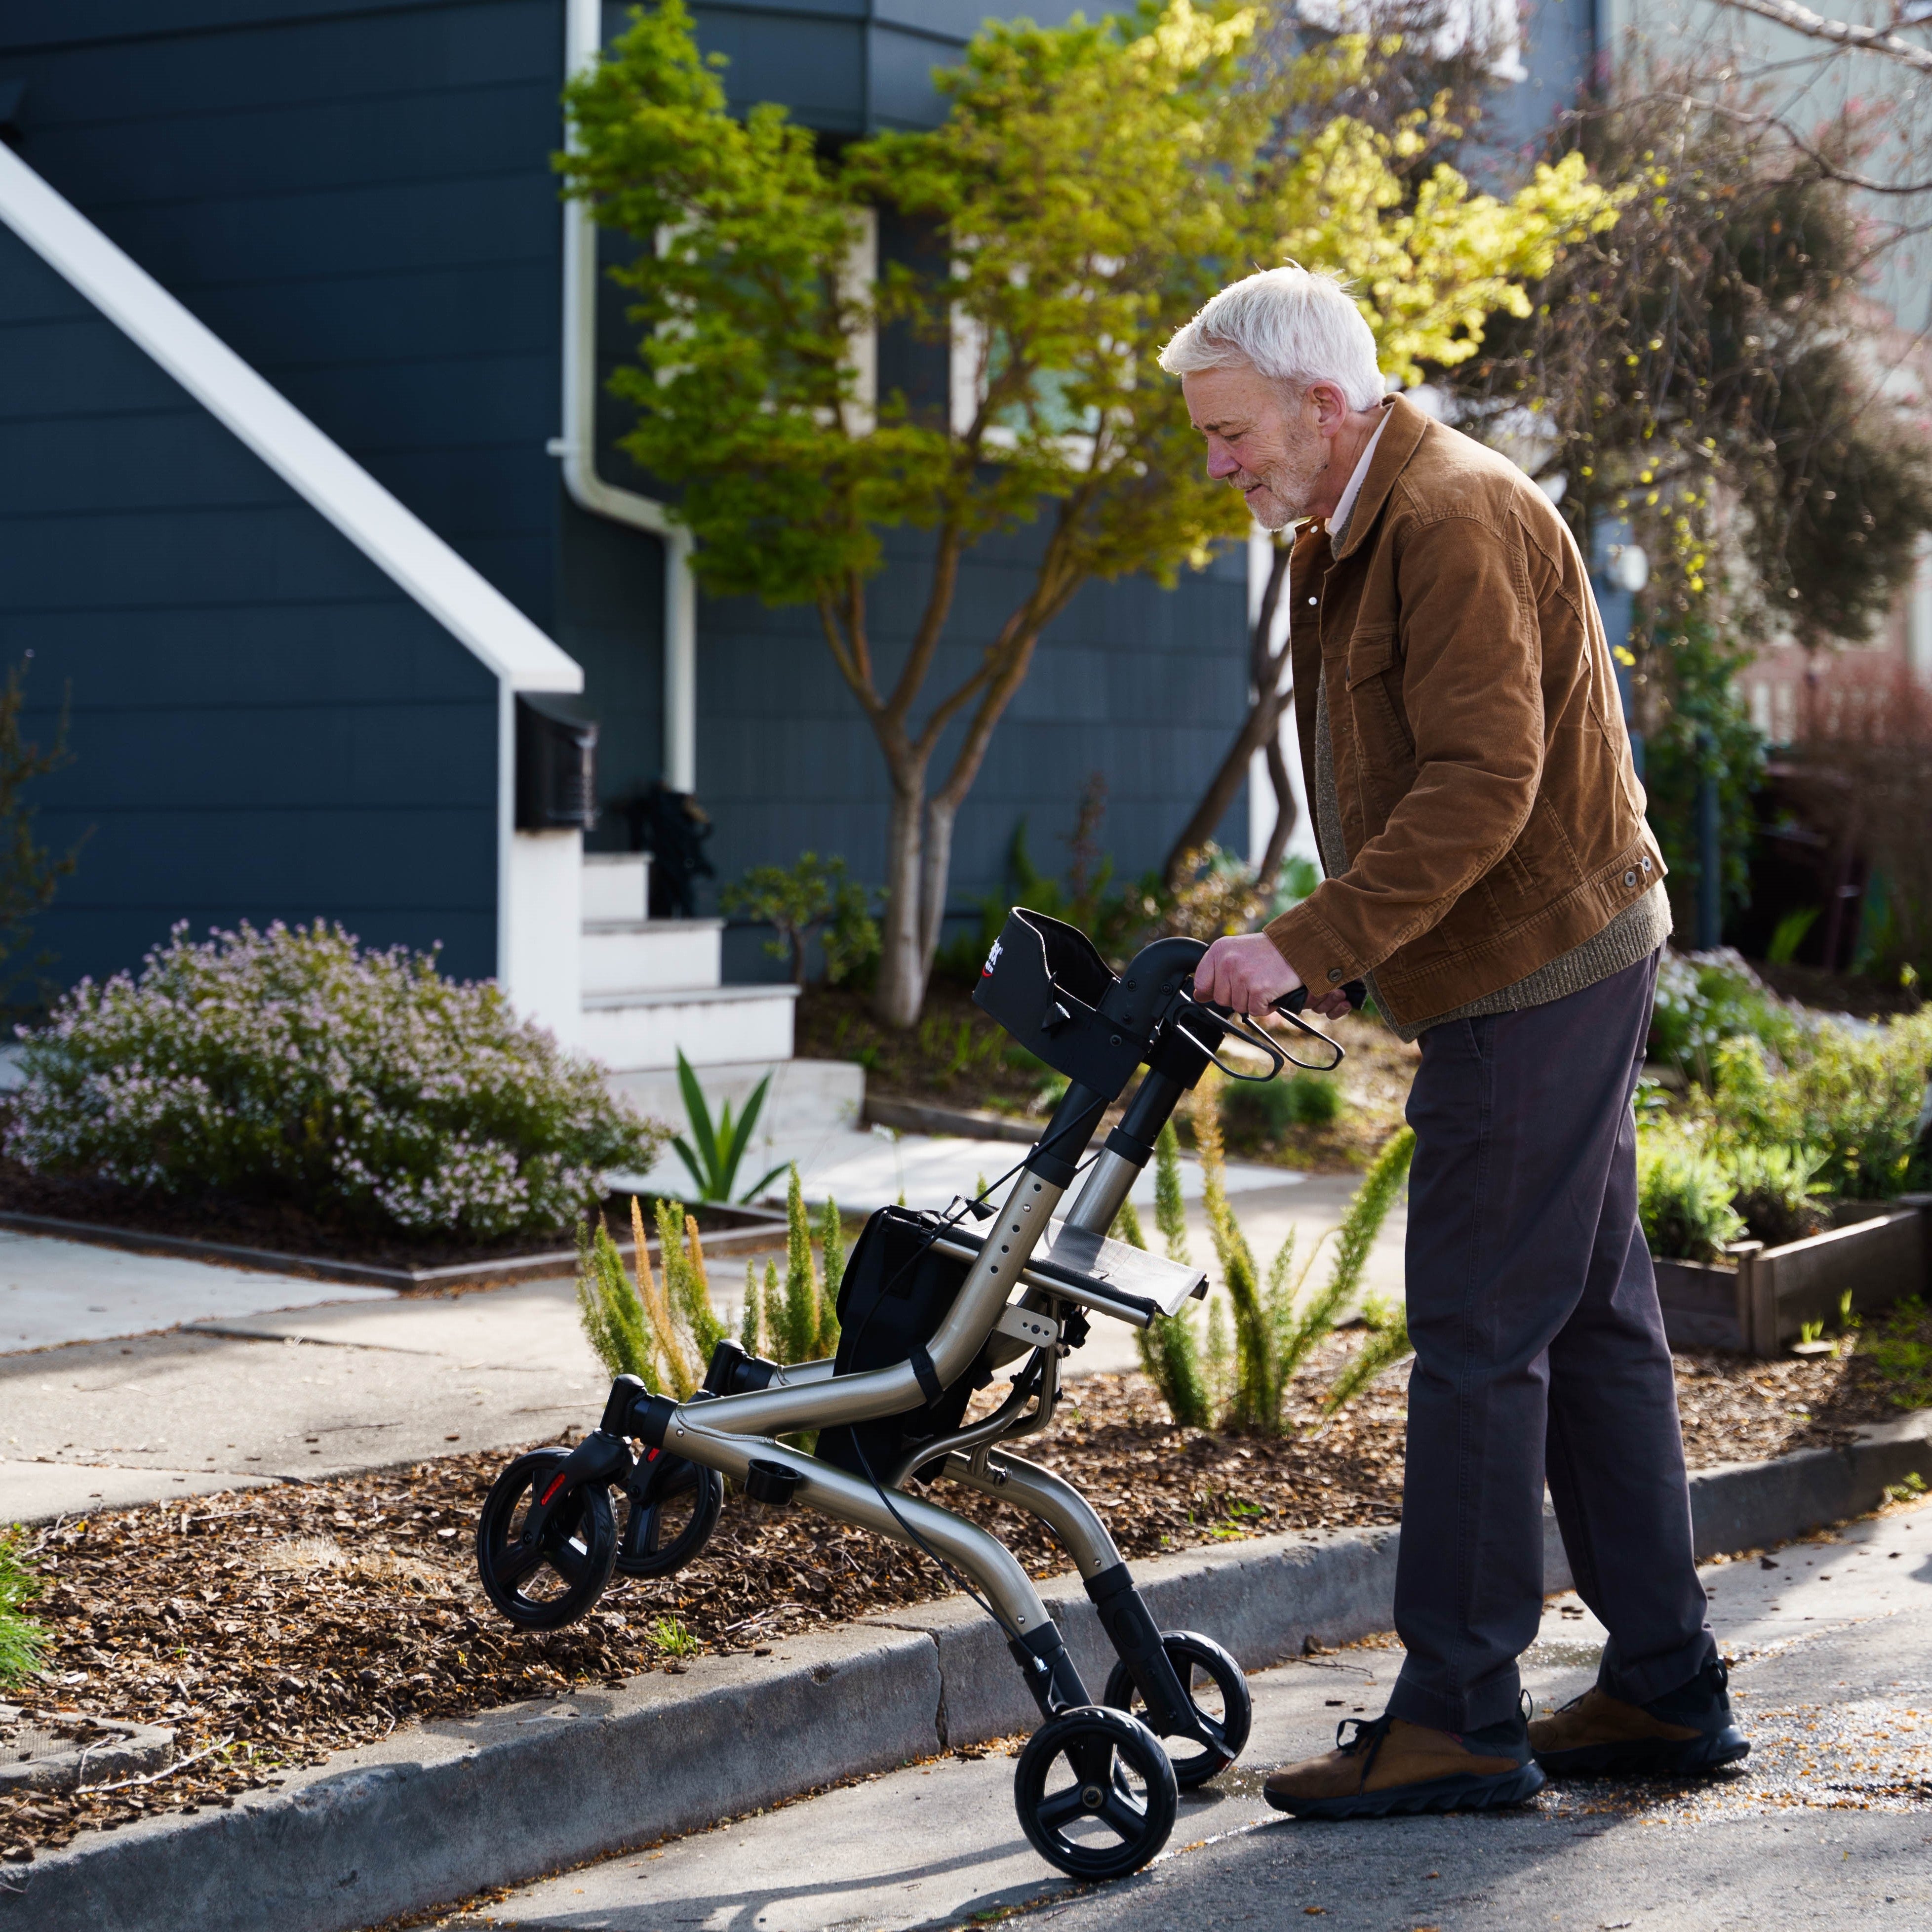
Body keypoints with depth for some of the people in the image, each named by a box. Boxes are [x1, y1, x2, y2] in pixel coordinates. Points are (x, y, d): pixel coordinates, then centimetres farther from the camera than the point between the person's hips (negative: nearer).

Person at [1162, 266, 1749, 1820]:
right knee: (1593, 1321, 13)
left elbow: (1483, 783, -26)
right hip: (1559, 971, 11)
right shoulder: (1353, 532, 16)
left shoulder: (1457, 518, -17)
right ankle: (1667, 1689, 19)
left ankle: (1460, 1717, -2)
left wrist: (1312, 944, -28)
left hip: (1537, 976, -11)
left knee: (1480, 1337, -8)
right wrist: (1334, 950, 13)